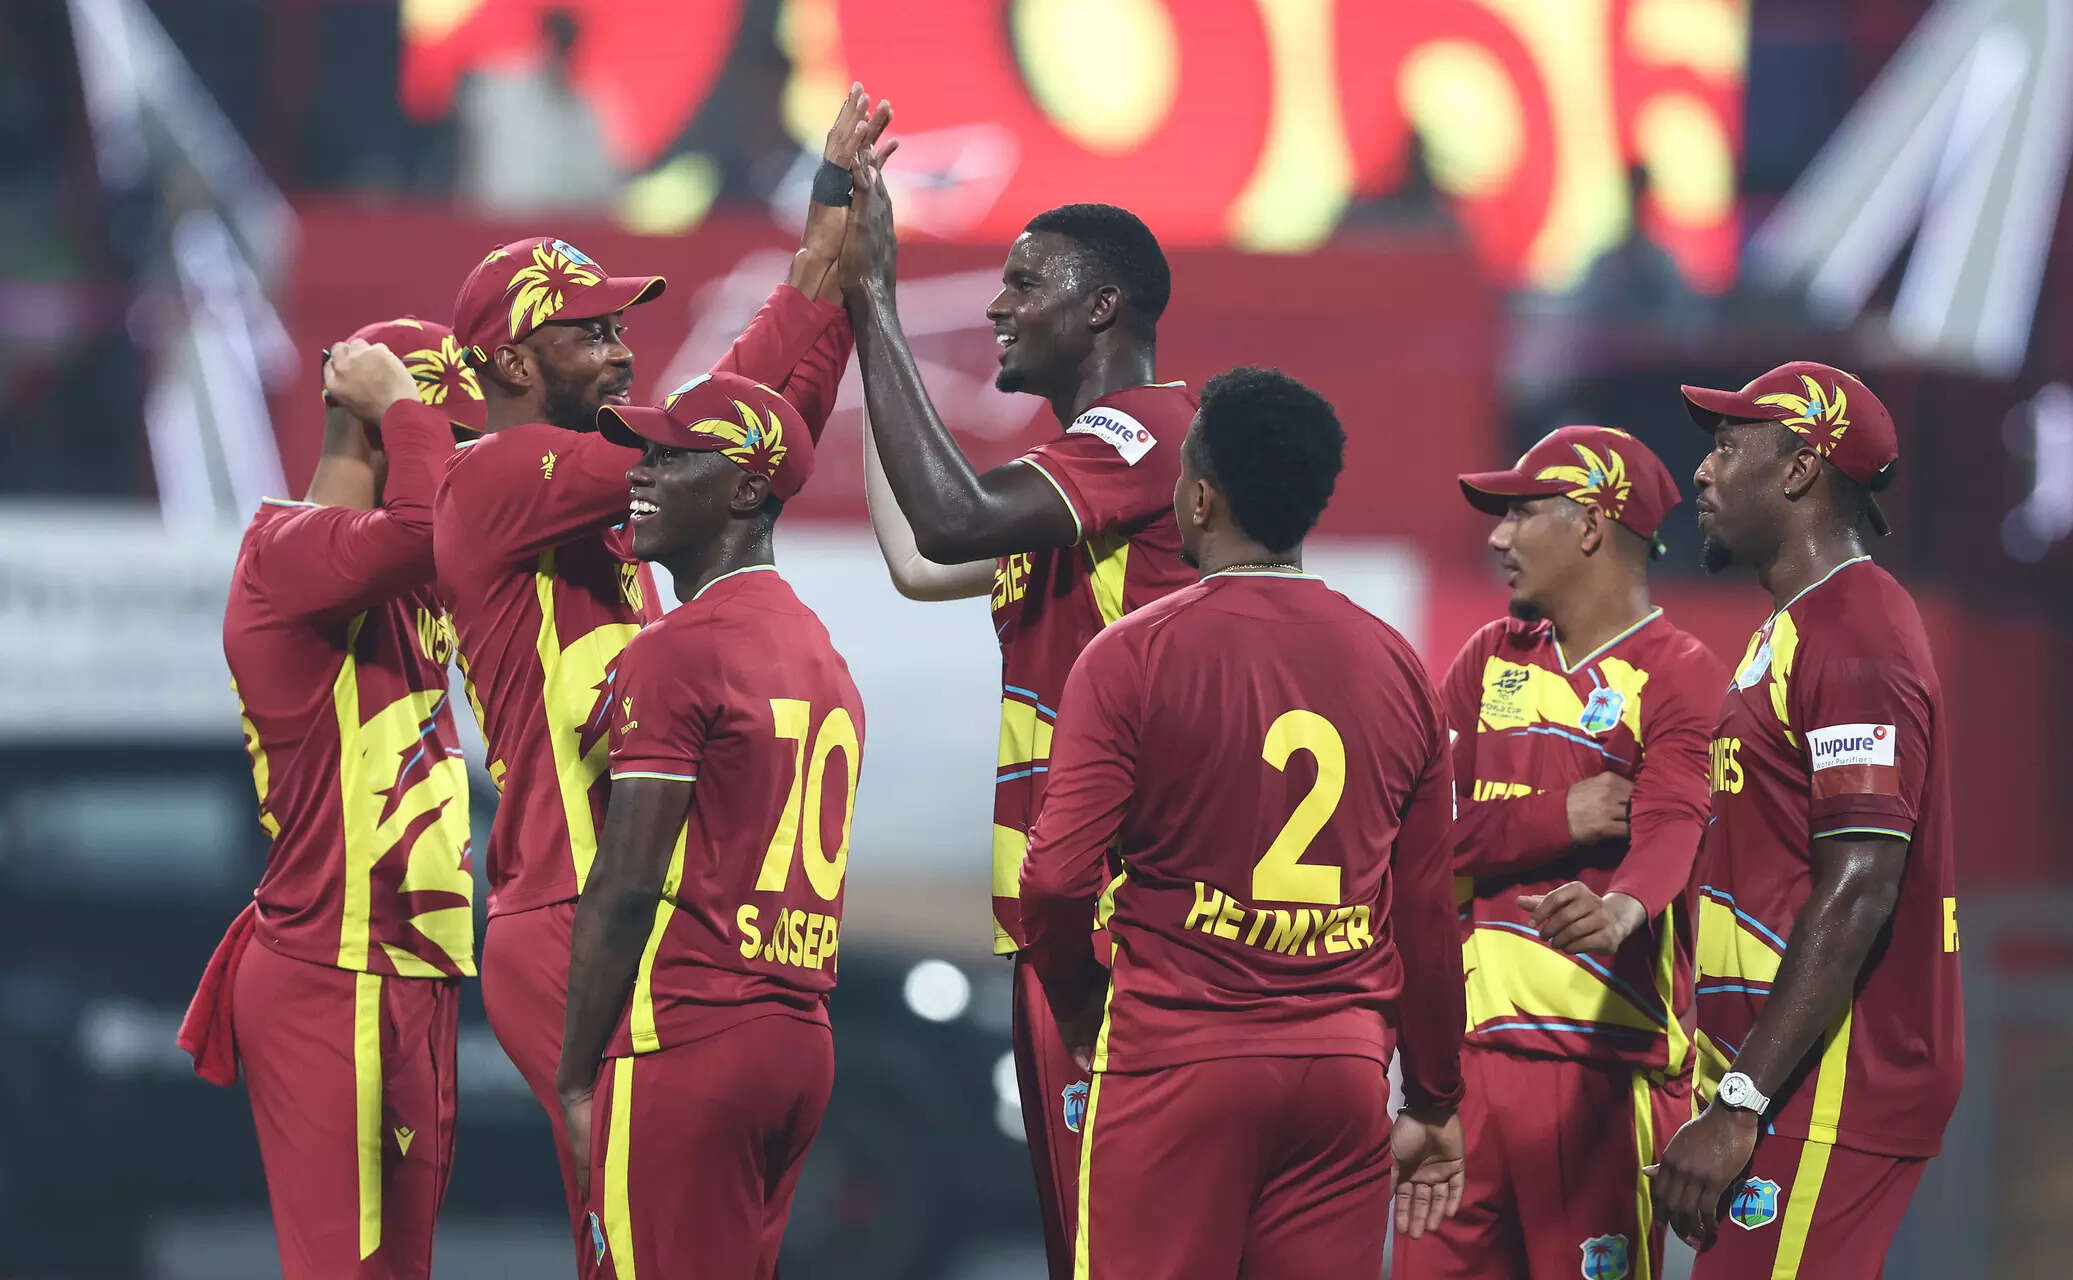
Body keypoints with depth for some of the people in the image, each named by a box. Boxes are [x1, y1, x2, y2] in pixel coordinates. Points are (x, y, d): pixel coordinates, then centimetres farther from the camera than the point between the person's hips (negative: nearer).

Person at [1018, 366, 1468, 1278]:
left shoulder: (1133, 656, -6)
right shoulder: (1395, 667, 8)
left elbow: (1060, 877, -11)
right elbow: (1428, 914, 10)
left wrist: (1078, 1008, 8)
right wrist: (1435, 1103, 18)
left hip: (1177, 1058, -4)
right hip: (1343, 1066, 4)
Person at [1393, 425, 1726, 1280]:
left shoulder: (1681, 678, -3)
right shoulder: (1490, 661, 16)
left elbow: (1672, 831, -22)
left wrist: (1620, 910, -44)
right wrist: (1562, 821, -12)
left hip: (1605, 1060, -6)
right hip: (1469, 1045, 6)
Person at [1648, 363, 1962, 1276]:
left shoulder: (1858, 641, -14)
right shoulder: (1793, 629, 20)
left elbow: (1857, 892, -21)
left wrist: (1737, 1108, -24)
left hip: (1831, 1092, -10)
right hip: (1779, 1086, 10)